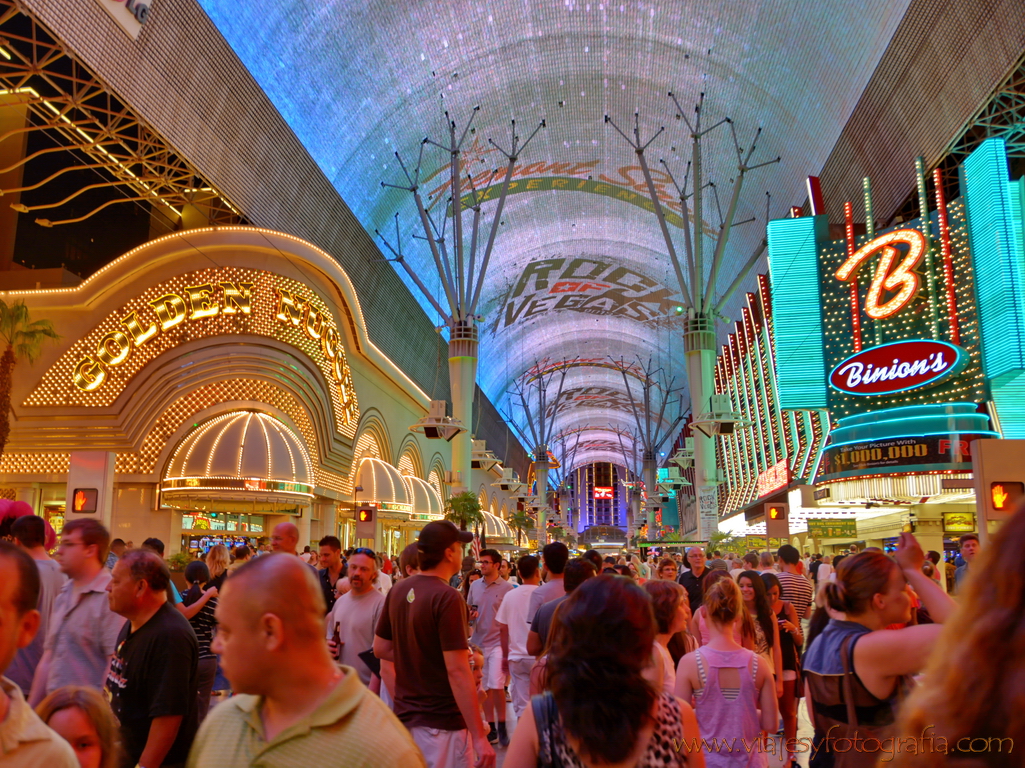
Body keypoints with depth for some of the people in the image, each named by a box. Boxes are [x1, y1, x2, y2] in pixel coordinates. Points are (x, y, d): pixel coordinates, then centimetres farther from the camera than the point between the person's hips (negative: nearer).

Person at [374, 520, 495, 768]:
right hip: (441, 722, -8)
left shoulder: (399, 590, 3)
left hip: (405, 715, 8)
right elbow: (457, 671, -24)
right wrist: (479, 737, -22)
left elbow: (381, 648, 12)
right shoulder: (447, 597, -20)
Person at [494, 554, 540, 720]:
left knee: (521, 706, 8)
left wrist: (505, 656, 15)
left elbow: (502, 628, 5)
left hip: (516, 657, 2)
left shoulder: (509, 596, 1)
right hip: (539, 656, -2)